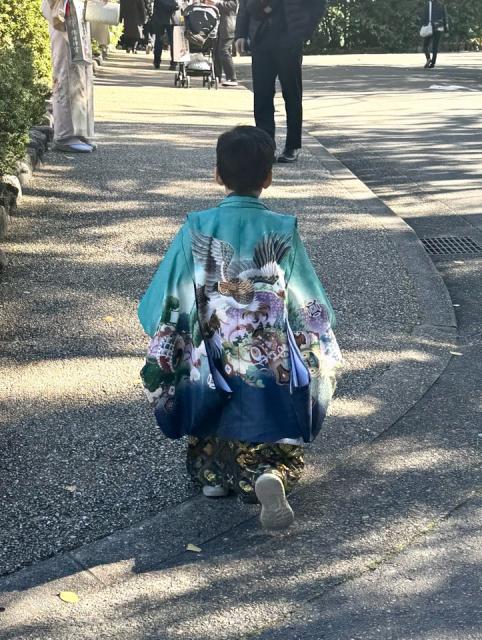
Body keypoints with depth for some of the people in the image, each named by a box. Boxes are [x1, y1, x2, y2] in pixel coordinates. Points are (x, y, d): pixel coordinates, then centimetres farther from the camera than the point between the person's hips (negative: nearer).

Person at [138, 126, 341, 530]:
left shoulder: (197, 229, -7)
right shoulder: (283, 231, -7)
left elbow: (162, 307, -5)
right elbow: (313, 310, -2)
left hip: (213, 373, 1)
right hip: (274, 372, -1)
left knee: (210, 449, 26)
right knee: (284, 457, 12)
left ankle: (213, 468, -4)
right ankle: (271, 479, -19)